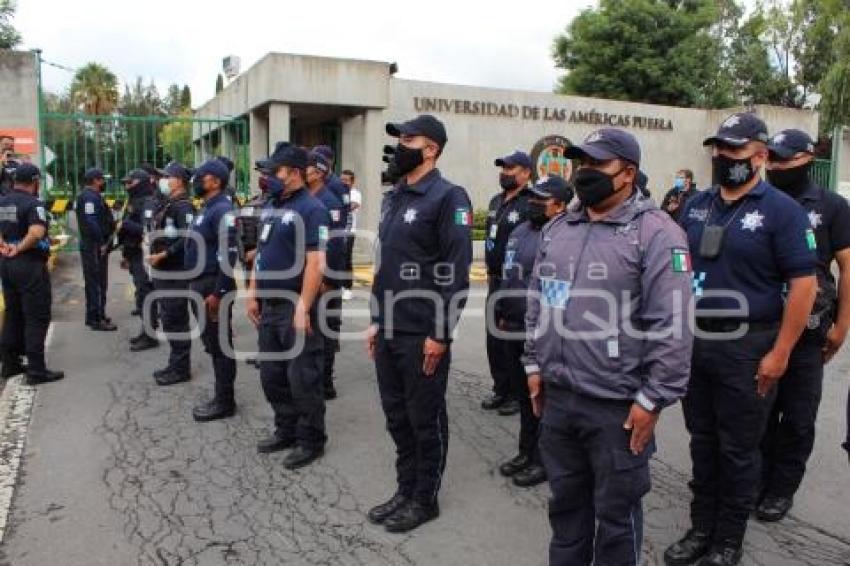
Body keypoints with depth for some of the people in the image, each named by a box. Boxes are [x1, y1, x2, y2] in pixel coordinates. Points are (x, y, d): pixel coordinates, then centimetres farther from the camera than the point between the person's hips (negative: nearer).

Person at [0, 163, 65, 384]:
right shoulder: (33, 203, -15)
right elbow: (36, 233, -30)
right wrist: (19, 249, -16)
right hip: (30, 264, -8)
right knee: (36, 318, -2)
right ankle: (36, 370, -1)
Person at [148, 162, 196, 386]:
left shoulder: (184, 206, -13)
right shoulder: (167, 204, 16)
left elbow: (187, 239, -22)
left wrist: (163, 255, -21)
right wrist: (156, 256, 14)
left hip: (176, 273, -10)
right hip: (164, 272, 10)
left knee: (176, 320, -4)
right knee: (168, 319, 16)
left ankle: (181, 369, 5)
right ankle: (175, 363, 26)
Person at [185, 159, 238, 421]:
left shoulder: (222, 210, -16)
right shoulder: (205, 208, 16)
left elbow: (228, 255, -23)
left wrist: (218, 293, -24)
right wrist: (195, 284, 20)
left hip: (213, 286, -10)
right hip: (200, 284, 10)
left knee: (220, 345, -2)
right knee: (211, 343, 16)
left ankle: (224, 402, 8)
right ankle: (220, 397, 26)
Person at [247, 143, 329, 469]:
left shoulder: (310, 208, -15)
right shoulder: (271, 207, 13)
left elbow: (316, 263, -21)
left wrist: (303, 308, -24)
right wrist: (253, 294, 15)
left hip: (295, 308, -9)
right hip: (269, 307, 9)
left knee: (303, 379, 2)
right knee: (272, 375, 17)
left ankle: (311, 441, 16)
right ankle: (286, 431, 32)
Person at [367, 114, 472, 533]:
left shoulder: (447, 197, -11)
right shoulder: (392, 198, 14)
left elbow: (456, 272, -16)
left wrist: (440, 335, -17)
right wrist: (376, 320, 16)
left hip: (422, 336, -8)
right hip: (388, 331, 8)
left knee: (426, 420, 8)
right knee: (397, 416, 17)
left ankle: (425, 499, 24)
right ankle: (405, 490, 33)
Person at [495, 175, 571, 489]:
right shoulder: (520, 232, 13)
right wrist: (502, 315, 21)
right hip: (514, 328, 9)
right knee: (522, 394, 18)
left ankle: (543, 460, 19)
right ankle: (527, 451, 33)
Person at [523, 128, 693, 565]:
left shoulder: (656, 234, -12)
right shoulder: (556, 229, 9)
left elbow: (672, 325, -15)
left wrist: (652, 399, -15)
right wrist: (535, 365, 12)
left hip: (618, 405, -6)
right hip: (557, 397, 6)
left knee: (616, 511, 12)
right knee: (565, 500, 22)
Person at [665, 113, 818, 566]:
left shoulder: (781, 210, -8)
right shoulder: (696, 206, 8)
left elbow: (804, 285, -11)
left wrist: (780, 353, -15)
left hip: (746, 347, -5)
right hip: (693, 342, 5)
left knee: (738, 449, 8)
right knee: (702, 441, 15)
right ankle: (701, 528, 30)